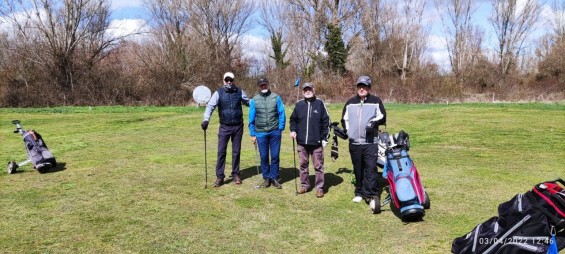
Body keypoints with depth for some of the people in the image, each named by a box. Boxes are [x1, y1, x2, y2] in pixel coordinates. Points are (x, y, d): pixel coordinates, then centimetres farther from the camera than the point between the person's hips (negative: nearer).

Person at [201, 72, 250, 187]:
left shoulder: (239, 92, 3)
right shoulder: (218, 93, -4)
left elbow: (249, 102, 13)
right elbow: (210, 105, -14)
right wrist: (206, 119, -29)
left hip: (238, 126, 2)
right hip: (224, 127, -1)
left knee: (236, 151, 10)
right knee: (221, 151, -2)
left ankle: (236, 174, 21)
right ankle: (219, 177, 6)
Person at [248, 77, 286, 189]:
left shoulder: (276, 97, 1)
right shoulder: (254, 100, 3)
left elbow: (282, 114, 1)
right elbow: (251, 119, 6)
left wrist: (280, 128, -6)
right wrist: (252, 134, 4)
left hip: (275, 132, 0)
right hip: (261, 133, 1)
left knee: (275, 156, 5)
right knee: (264, 157, 7)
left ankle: (274, 178, 17)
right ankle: (266, 178, 20)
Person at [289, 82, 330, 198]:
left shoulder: (319, 103, -3)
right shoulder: (299, 104, 4)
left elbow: (326, 121, -2)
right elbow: (293, 119, 16)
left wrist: (325, 138, -4)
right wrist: (293, 130, -1)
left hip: (316, 142, -3)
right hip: (302, 141, 3)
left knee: (318, 165, 4)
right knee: (303, 164, 12)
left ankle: (319, 187, 13)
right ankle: (304, 185, 25)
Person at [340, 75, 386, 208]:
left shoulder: (376, 101, 6)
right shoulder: (350, 103, 15)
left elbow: (382, 117, 7)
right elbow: (344, 119, 22)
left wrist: (374, 122, -12)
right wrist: (347, 130, 5)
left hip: (370, 142, -3)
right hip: (354, 142, 3)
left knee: (371, 168, -12)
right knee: (358, 170, 10)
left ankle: (371, 194, -10)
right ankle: (360, 193, 20)